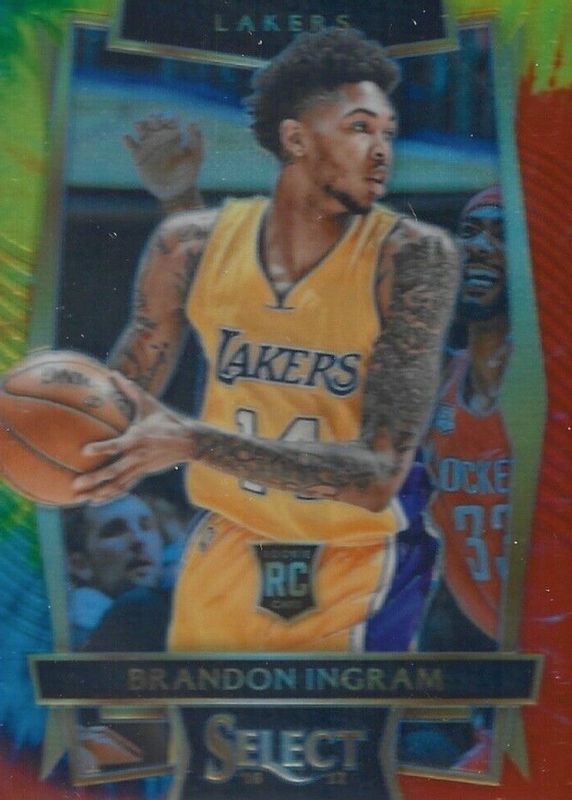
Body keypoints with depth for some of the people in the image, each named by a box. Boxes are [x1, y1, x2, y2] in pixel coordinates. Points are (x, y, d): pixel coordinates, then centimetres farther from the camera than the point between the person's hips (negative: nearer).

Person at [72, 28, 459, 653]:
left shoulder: (412, 257, -19)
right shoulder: (193, 245, -9)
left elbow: (380, 475, -26)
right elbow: (124, 399, 4)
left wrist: (196, 441, -34)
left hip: (349, 559, -2)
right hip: (228, 542, 3)